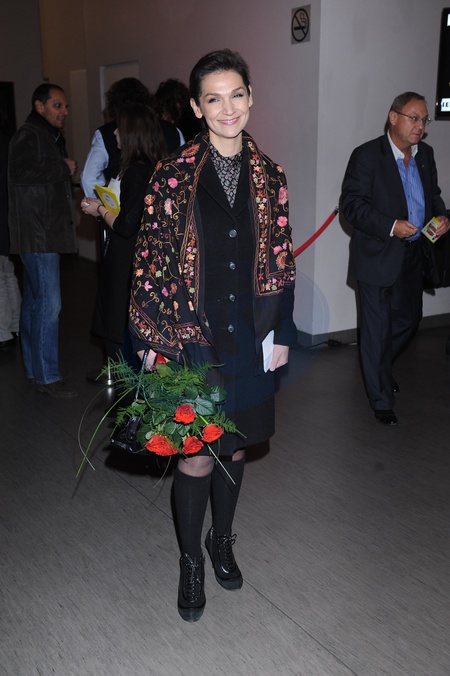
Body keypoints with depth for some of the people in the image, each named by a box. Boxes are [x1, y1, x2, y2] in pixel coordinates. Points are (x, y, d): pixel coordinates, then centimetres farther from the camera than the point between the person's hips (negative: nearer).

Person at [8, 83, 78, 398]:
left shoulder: (52, 137, 22)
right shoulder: (28, 135, -9)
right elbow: (21, 173, -26)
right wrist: (63, 168, -17)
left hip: (48, 231, 10)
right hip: (37, 233, -10)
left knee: (35, 300, 12)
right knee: (48, 303, -11)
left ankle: (33, 368, 19)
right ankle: (47, 376, -5)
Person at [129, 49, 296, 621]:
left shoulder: (269, 177, 3)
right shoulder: (173, 177, -8)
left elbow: (281, 260, 7)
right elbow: (150, 262, -6)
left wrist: (281, 333, 5)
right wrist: (152, 341, -8)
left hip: (249, 340, 4)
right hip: (190, 338, -3)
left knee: (235, 446, 17)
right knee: (196, 456, 4)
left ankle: (222, 539, 42)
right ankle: (191, 560, 28)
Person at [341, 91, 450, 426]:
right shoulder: (367, 156, -12)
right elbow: (351, 204, -16)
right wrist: (390, 226, -25)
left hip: (413, 256, 7)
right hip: (378, 257, -7)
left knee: (409, 320, 18)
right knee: (378, 330, 3)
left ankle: (379, 368, 45)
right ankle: (382, 400, 18)